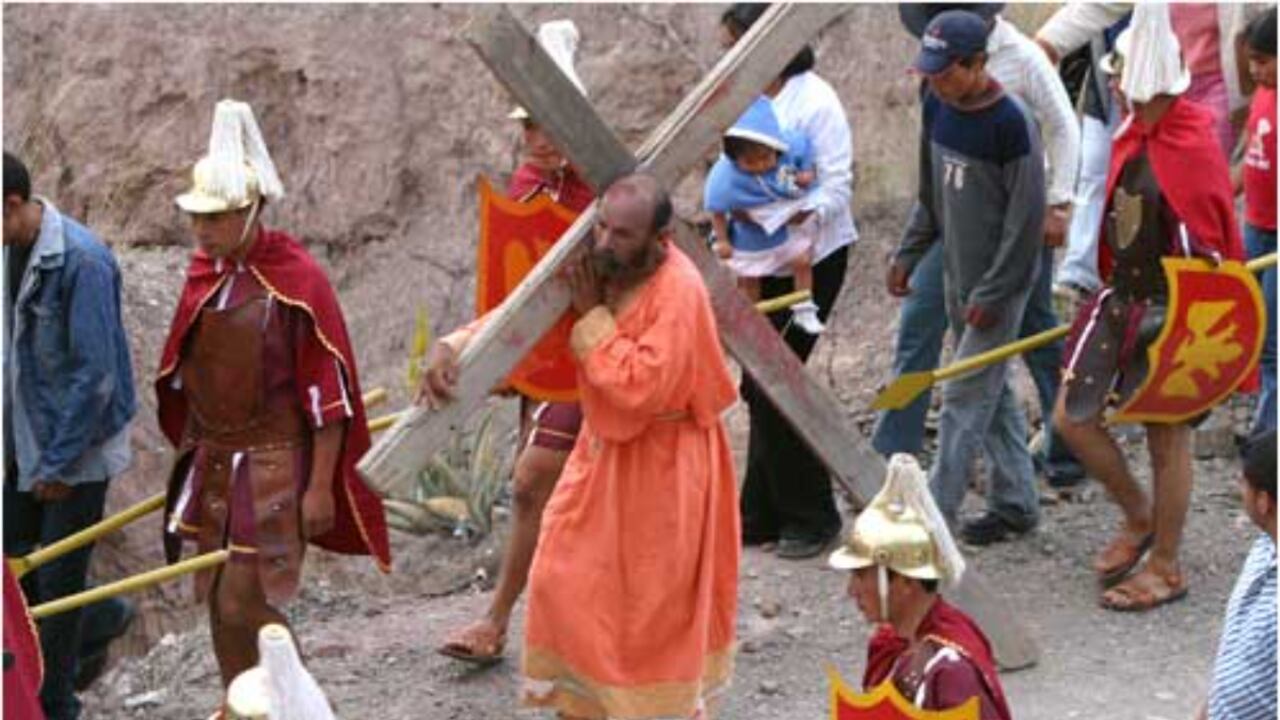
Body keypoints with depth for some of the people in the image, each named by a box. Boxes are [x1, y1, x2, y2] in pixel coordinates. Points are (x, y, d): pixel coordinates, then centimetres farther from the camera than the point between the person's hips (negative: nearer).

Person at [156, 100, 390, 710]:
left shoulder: (296, 281, -16)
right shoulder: (204, 273, 4)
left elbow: (329, 392, -14)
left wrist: (320, 487, -14)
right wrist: (191, 454, 17)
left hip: (274, 464, -7)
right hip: (213, 460, 7)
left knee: (246, 603, -7)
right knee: (217, 599, 12)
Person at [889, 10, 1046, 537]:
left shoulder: (1011, 123, -21)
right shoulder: (937, 107, 2)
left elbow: (1026, 217, -19)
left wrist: (992, 294, -18)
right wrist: (907, 254, 11)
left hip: (999, 282, -8)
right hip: (959, 276, 8)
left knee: (965, 397, -5)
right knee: (991, 391, 15)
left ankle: (935, 515, 0)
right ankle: (1016, 503, 25)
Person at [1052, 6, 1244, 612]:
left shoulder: (1194, 146, -20)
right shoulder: (1130, 137, 5)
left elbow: (1215, 243, -17)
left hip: (1170, 311, -8)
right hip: (1121, 300, 8)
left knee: (1167, 434, 5)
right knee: (1072, 418, 8)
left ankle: (1165, 568, 20)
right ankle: (1139, 518, 30)